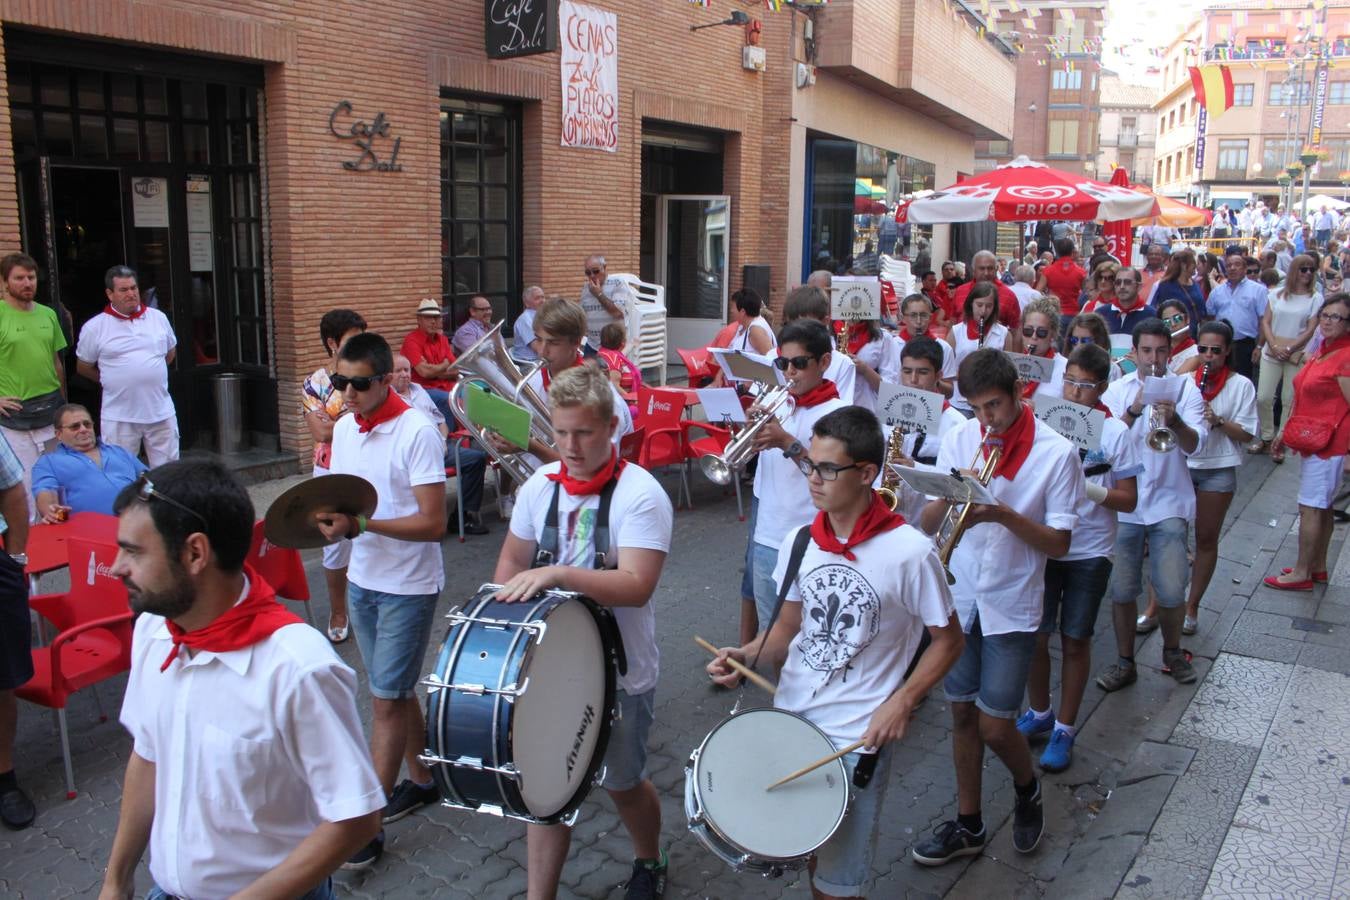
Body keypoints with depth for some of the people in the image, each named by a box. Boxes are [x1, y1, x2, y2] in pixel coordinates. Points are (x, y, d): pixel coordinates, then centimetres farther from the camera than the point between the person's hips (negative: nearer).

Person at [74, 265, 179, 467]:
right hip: (119, 417, -2)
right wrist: (111, 382, 9)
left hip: (161, 411, 3)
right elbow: (83, 367, 8)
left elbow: (170, 351, 20)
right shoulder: (94, 327, -3)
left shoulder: (158, 318, 6)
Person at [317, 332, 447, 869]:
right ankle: (421, 780, 36)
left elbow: (432, 523, -23)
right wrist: (328, 518, -11)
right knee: (395, 691, 18)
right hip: (363, 580, 7)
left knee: (387, 700, 0)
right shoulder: (344, 429, 3)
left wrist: (359, 524, -30)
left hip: (408, 587, -7)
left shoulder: (417, 432, -19)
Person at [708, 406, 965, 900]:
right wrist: (747, 655, -8)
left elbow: (948, 640, -6)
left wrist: (902, 702, -17)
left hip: (857, 738, -4)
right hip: (789, 717, 5)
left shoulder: (909, 552, -17)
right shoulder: (800, 542, -1)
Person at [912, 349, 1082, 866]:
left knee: (994, 727, 0)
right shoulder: (960, 440, 0)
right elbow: (926, 525, -1)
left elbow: (1059, 543, -9)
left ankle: (1028, 790, 33)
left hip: (1011, 608, -3)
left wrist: (1006, 515, -24)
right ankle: (968, 825, 30)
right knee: (963, 714, 13)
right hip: (958, 599, 4)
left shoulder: (1056, 453, -10)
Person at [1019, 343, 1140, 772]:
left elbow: (1128, 499, -3)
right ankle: (1039, 713, 31)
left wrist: (1093, 491, -22)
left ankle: (1064, 729, 23)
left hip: (1089, 552, -1)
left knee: (1075, 642, 8)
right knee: (1034, 636, 8)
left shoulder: (1115, 432, -4)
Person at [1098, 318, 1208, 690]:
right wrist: (1134, 411, -22)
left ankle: (1172, 651, 24)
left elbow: (1194, 445, -11)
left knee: (1172, 591, -4)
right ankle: (1124, 662, 20)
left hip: (1168, 502, -1)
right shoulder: (1117, 390, 4)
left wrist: (1173, 420, -30)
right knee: (1122, 590, 3)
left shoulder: (1185, 388, 2)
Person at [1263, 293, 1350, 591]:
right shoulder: (1322, 351, 11)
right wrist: (1289, 433, 21)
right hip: (1313, 439, 9)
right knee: (1321, 507, 17)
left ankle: (1301, 573, 6)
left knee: (1311, 507, -3)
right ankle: (1318, 567, 27)